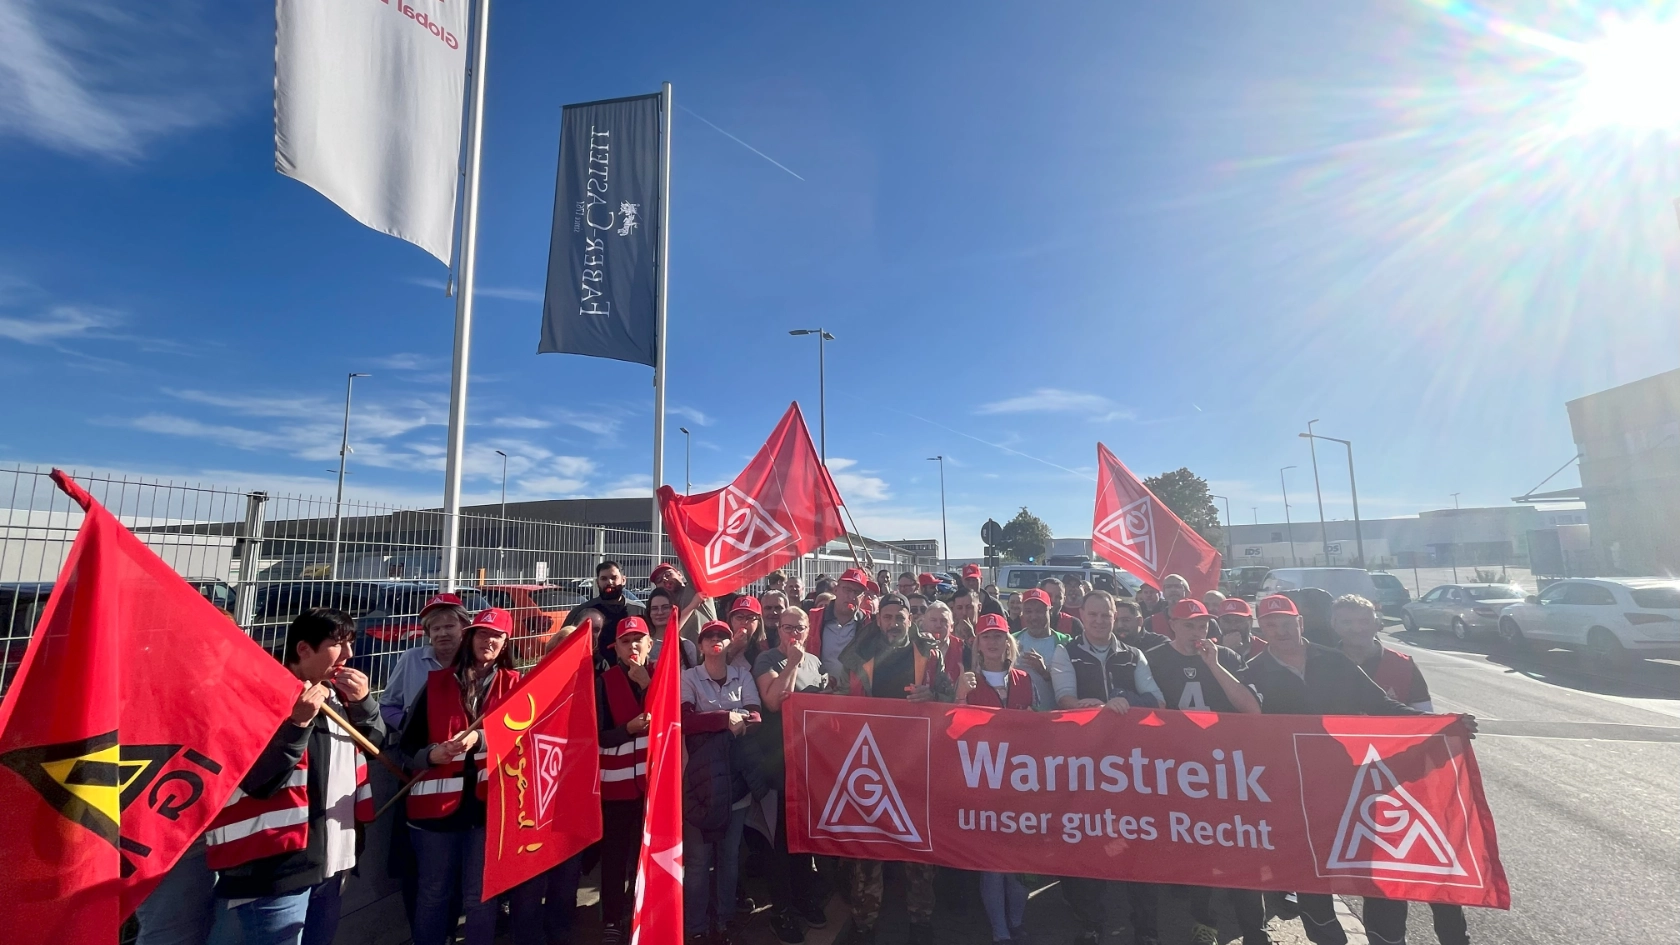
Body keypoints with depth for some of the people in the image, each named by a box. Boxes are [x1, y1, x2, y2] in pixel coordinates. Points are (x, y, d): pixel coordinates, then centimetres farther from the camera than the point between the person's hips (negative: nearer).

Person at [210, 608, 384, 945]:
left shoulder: (337, 693, 7)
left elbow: (376, 746, 13)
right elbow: (257, 781, -22)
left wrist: (363, 702, -3)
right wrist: (298, 723, -30)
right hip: (276, 868, -8)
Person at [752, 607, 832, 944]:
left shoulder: (815, 662, 9)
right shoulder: (767, 660, -8)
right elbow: (774, 701, -22)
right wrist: (793, 662, -22)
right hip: (780, 758, -5)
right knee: (783, 830, 4)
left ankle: (805, 897, 33)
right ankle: (781, 909, 19)